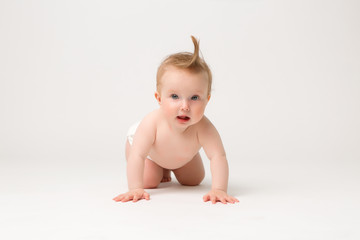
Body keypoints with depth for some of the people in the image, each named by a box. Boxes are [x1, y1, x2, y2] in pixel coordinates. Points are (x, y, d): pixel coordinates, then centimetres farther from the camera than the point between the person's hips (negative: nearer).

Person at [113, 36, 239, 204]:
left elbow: (218, 156, -49)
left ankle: (166, 168, 44)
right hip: (150, 150, -2)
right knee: (149, 182, -10)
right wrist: (135, 189, -55)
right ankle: (159, 171, 26)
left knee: (194, 181, 14)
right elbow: (137, 156, -47)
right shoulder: (151, 123, -47)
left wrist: (218, 189, -60)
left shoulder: (203, 127, -45)